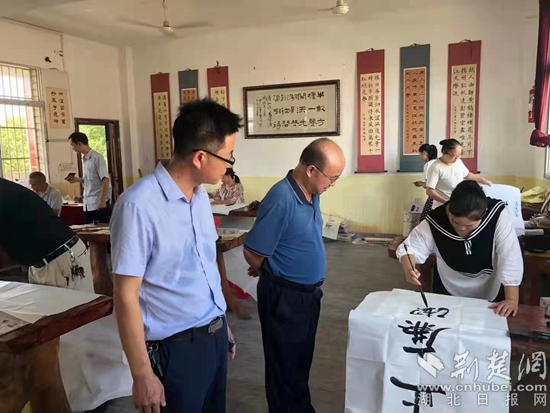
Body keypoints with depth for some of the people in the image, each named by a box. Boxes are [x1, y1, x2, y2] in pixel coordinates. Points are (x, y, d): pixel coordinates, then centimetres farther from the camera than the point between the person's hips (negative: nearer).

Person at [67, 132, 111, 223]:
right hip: (88, 203, 8)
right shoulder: (84, 159, 13)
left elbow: (105, 179, -15)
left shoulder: (97, 157, -10)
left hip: (99, 203, -7)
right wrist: (77, 179, 7)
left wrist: (102, 201, -19)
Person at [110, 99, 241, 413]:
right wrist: (142, 374, -15)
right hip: (177, 348, -7)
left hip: (215, 336, 7)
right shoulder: (139, 205, -23)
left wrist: (223, 325, 16)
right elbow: (126, 296, -18)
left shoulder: (201, 195, 1)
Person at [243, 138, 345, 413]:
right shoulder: (282, 199, -27)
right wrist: (272, 274, -3)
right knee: (284, 366, 13)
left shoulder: (311, 194, -1)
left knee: (302, 362, 25)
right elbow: (252, 253, -22)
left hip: (308, 293, 8)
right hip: (284, 297, -8)